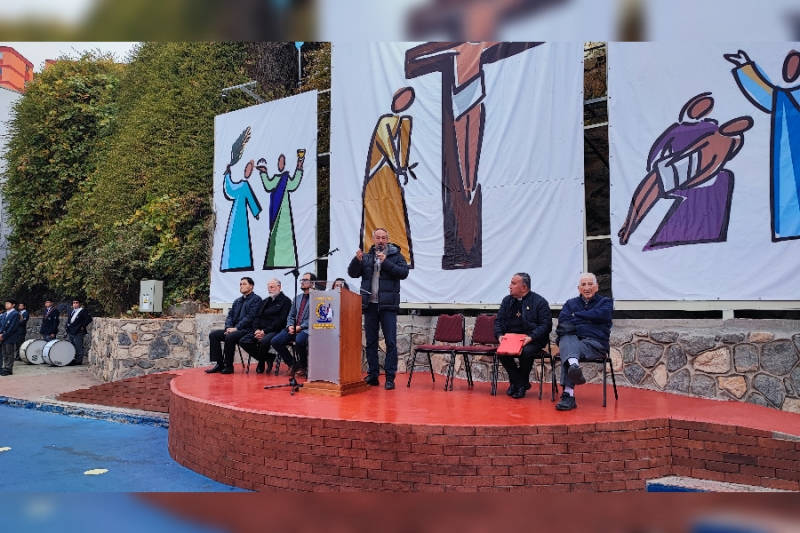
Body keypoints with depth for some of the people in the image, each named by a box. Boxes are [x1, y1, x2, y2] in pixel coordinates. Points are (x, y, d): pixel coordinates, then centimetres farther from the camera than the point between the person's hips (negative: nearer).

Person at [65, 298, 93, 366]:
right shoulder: (71, 311, 18)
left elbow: (89, 318, -15)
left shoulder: (83, 311, -6)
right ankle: (72, 360, 20)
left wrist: (83, 326, -15)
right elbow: (69, 320, 29)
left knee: (78, 347, -4)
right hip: (70, 332, 8)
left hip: (78, 332, -8)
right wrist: (67, 327, 15)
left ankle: (79, 361, 0)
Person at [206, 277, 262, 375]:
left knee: (229, 337, -33)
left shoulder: (256, 299, -3)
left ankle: (229, 365, -17)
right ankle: (219, 363, -7)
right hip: (234, 329, 8)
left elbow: (250, 317, -13)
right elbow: (230, 315, 17)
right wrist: (228, 327, -4)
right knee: (213, 334, -8)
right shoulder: (237, 301, 23)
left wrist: (236, 328, -18)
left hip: (247, 330, -8)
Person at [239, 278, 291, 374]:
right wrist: (257, 329, -5)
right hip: (261, 331, 7)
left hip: (275, 331, -7)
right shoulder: (265, 301, 23)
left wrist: (264, 331, -16)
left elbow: (281, 320, -11)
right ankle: (267, 358, -3)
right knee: (243, 341, -16)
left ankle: (262, 360, -2)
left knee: (264, 341, -37)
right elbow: (257, 317, 17)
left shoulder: (285, 301, 0)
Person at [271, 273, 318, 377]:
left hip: (307, 329, -7)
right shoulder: (297, 298, 21)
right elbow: (291, 316, 20)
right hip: (294, 328, 7)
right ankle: (292, 364, 5)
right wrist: (290, 326, -1)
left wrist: (300, 327, -16)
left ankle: (303, 366, -8)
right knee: (275, 341, -13)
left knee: (299, 341, -36)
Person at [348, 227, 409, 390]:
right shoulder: (366, 257, 11)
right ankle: (373, 375, 18)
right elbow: (352, 273, 5)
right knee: (371, 342, 9)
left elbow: (404, 272, -10)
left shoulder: (396, 255, 3)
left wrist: (386, 262, -17)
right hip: (370, 304, 3)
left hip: (388, 305, -3)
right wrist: (357, 260, -13)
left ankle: (390, 377, 1)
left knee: (391, 342, -4)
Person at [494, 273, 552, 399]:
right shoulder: (507, 300, 13)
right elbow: (499, 320, 13)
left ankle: (517, 383, -7)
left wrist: (531, 337, -23)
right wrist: (500, 335, -8)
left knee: (526, 351, -35)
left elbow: (546, 325, -8)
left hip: (532, 340, -4)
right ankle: (521, 383, -8)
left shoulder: (539, 302, -3)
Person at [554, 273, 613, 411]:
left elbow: (601, 315, -7)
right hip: (571, 339, 3)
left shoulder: (606, 302, 18)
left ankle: (568, 394, -48)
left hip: (595, 343, -2)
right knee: (567, 337, -36)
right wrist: (587, 320, -4)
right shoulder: (570, 303, 25)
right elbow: (562, 320, 5)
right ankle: (574, 365, -64)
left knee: (568, 349, -34)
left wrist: (576, 315, 2)